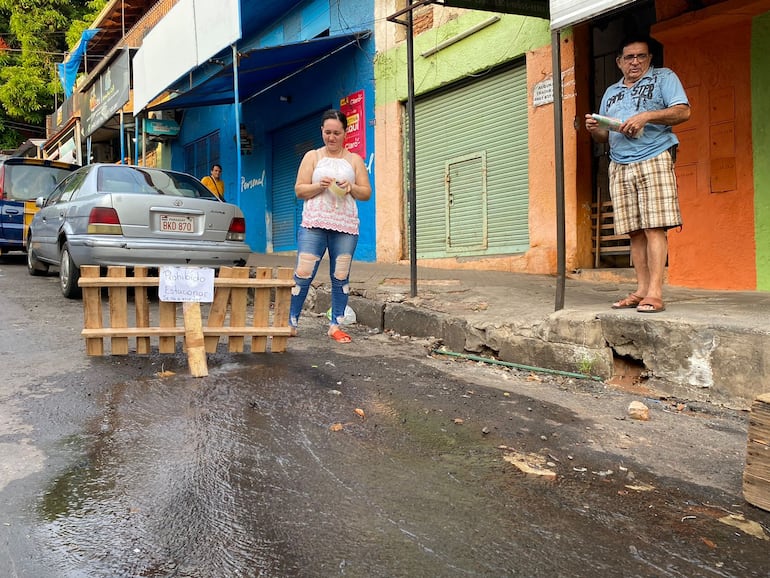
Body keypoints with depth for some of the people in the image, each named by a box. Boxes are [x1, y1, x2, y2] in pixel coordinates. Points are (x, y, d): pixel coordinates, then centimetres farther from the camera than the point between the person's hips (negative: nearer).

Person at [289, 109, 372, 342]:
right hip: (314, 224, -1)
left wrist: (351, 188, -9)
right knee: (303, 274, -7)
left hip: (345, 227, 2)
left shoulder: (354, 160, 14)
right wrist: (320, 186, -12)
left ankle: (335, 325, 11)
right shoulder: (312, 156, 12)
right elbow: (299, 190, 6)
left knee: (341, 277, 2)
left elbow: (367, 193, 11)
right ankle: (290, 322, 1)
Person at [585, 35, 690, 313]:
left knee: (655, 227, -13)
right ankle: (641, 289, 2)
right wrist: (595, 129, 1)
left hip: (654, 160, -5)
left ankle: (655, 292, -16)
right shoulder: (611, 93, 25)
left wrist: (646, 116, -16)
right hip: (619, 166, 5)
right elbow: (606, 135, 25)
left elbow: (683, 111, -3)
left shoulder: (663, 77, 10)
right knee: (635, 231, 1)